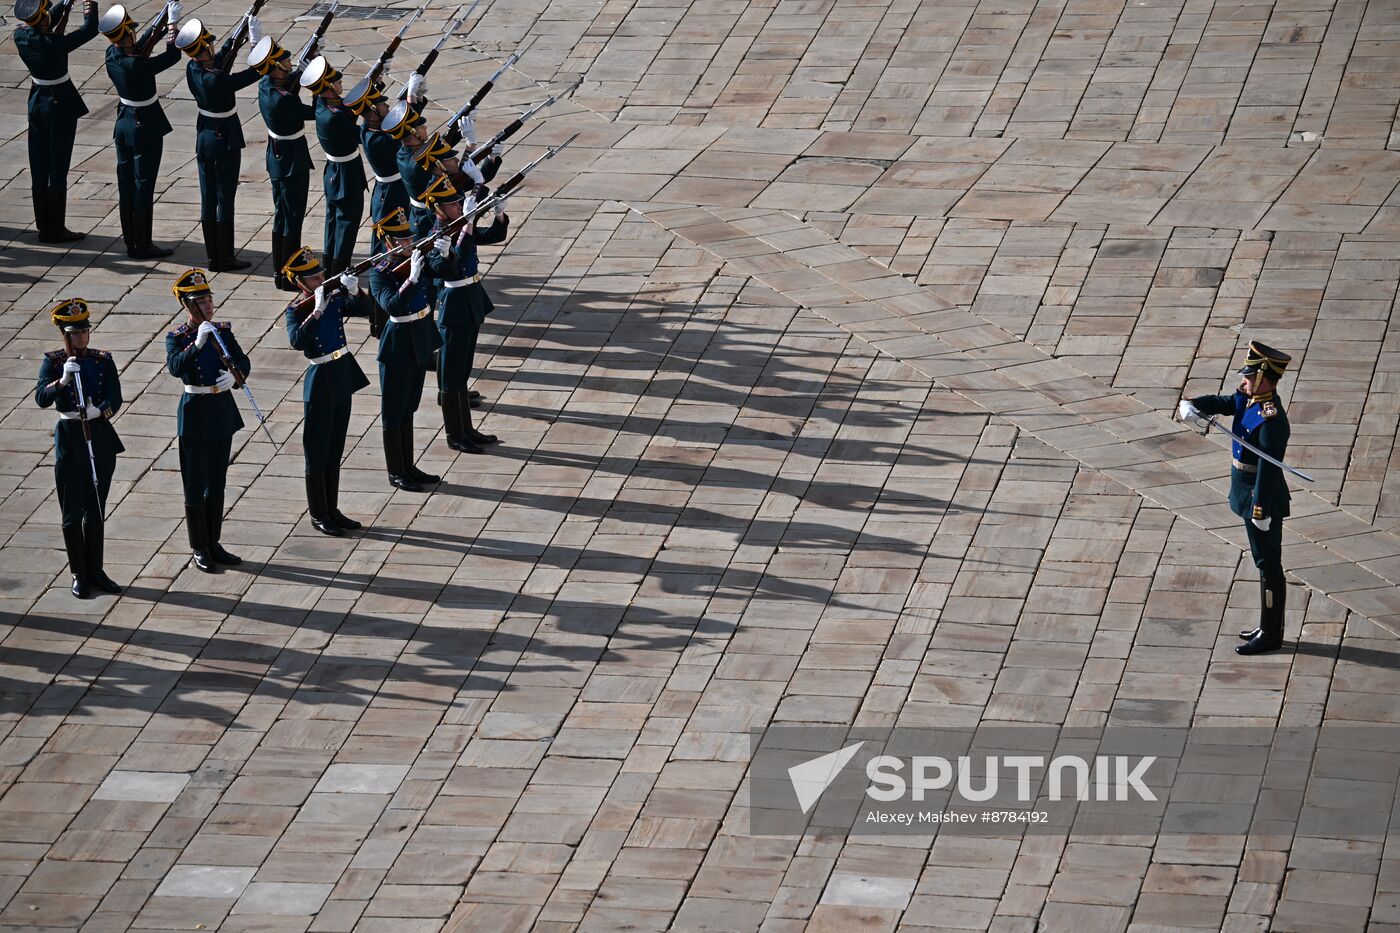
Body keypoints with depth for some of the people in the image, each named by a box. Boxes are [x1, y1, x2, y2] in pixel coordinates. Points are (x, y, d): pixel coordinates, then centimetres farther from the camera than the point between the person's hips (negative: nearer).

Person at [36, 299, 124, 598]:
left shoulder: (103, 360, 3)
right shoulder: (53, 362, -5)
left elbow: (115, 398, -5)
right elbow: (41, 399, -17)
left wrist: (100, 410, -25)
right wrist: (63, 380, -32)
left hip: (100, 438, 3)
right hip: (70, 441, -3)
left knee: (96, 511, 11)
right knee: (73, 513, 0)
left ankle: (95, 571, 20)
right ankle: (79, 576, 9)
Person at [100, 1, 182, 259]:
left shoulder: (112, 56, -6)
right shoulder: (137, 65, -27)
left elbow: (141, 48, 10)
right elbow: (173, 55, -19)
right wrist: (172, 23, -10)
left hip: (123, 126, 8)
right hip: (146, 128, -8)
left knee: (126, 185, 13)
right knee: (143, 186, 1)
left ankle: (131, 242, 22)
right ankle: (143, 245, 8)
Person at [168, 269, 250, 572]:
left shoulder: (222, 330, 4)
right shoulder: (177, 337, -11)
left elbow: (243, 361, 0)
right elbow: (175, 367, -28)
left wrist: (234, 376, -20)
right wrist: (197, 343, -37)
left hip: (222, 410, 5)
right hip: (195, 413, -5)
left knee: (217, 482, 13)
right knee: (196, 484, 1)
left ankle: (214, 544, 23)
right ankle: (199, 550, 10)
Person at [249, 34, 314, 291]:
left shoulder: (266, 85, -4)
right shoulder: (282, 100, -30)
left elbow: (291, 81, 13)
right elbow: (315, 112, -23)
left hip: (277, 159, 9)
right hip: (292, 163, -9)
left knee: (281, 216, 19)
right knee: (293, 219, 2)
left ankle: (279, 271, 28)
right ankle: (289, 277, 9)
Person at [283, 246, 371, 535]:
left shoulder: (335, 298, 1)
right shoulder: (296, 310, -14)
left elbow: (366, 311, -5)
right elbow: (297, 341, -30)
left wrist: (355, 291, -22)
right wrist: (317, 311, -34)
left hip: (343, 378, 6)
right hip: (320, 384, -6)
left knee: (335, 451, 15)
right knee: (317, 453, 4)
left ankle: (333, 510, 25)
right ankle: (318, 515, 14)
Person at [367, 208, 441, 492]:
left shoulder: (416, 258, 0)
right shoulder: (380, 273, -18)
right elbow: (392, 305, -31)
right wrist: (411, 278, -38)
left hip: (421, 341, 7)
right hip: (398, 346, -7)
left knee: (408, 407, 17)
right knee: (394, 410, 5)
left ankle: (408, 467, 27)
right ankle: (395, 473, 15)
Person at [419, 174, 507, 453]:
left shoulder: (460, 228, 5)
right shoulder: (435, 239, -19)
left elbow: (495, 235, 8)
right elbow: (455, 264, -35)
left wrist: (499, 214, -12)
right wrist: (466, 226, -40)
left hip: (472, 303, 9)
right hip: (455, 308, -9)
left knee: (462, 372, 17)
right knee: (452, 375, 2)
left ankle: (467, 430, 26)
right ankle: (455, 436, 11)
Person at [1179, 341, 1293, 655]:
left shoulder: (1271, 420, -25)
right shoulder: (1248, 399, 3)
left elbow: (1268, 468, -26)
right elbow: (1218, 403, 5)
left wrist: (1261, 511, -25)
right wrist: (1190, 406, -17)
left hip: (1263, 501, -10)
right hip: (1251, 498, 10)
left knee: (1269, 565, -1)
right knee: (1265, 563, 18)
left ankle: (1270, 636, 7)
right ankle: (1269, 627, 28)